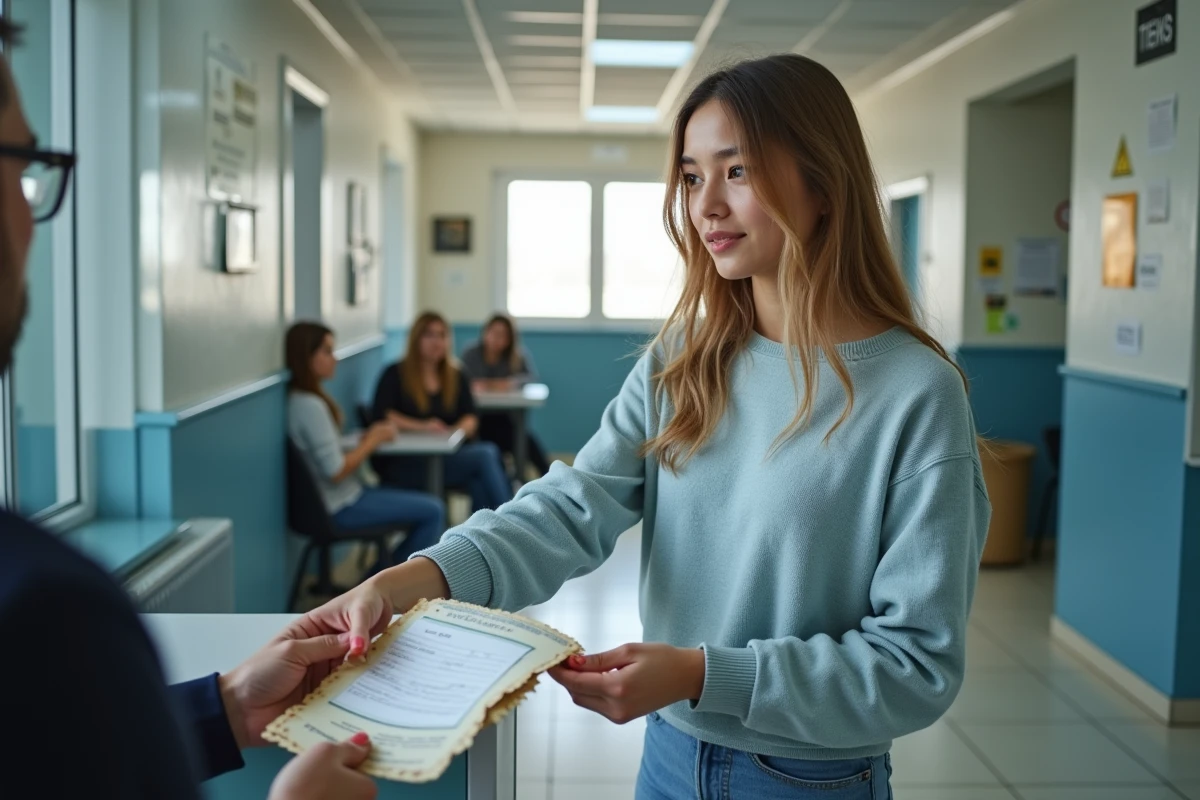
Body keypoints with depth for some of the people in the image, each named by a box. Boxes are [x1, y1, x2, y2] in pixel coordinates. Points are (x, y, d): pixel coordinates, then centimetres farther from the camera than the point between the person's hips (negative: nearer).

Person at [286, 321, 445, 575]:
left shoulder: (303, 399, 7)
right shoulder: (309, 406, -22)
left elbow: (331, 456, 9)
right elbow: (336, 472, -22)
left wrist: (367, 440, -1)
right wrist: (371, 442, -9)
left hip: (345, 496, 10)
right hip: (340, 507, -10)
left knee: (431, 505, 15)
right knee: (433, 511, -8)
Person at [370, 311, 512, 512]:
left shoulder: (456, 376, 18)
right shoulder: (395, 374, 3)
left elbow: (471, 418, 9)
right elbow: (381, 414, -10)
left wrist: (458, 431, -14)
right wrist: (421, 426, -23)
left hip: (451, 456, 5)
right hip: (407, 463, -5)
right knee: (486, 454, -29)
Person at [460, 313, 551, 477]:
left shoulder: (519, 355, 4)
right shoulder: (470, 354, 0)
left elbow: (532, 376, -9)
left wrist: (511, 382, -29)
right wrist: (474, 385, -32)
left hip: (507, 416, 2)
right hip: (478, 417, -2)